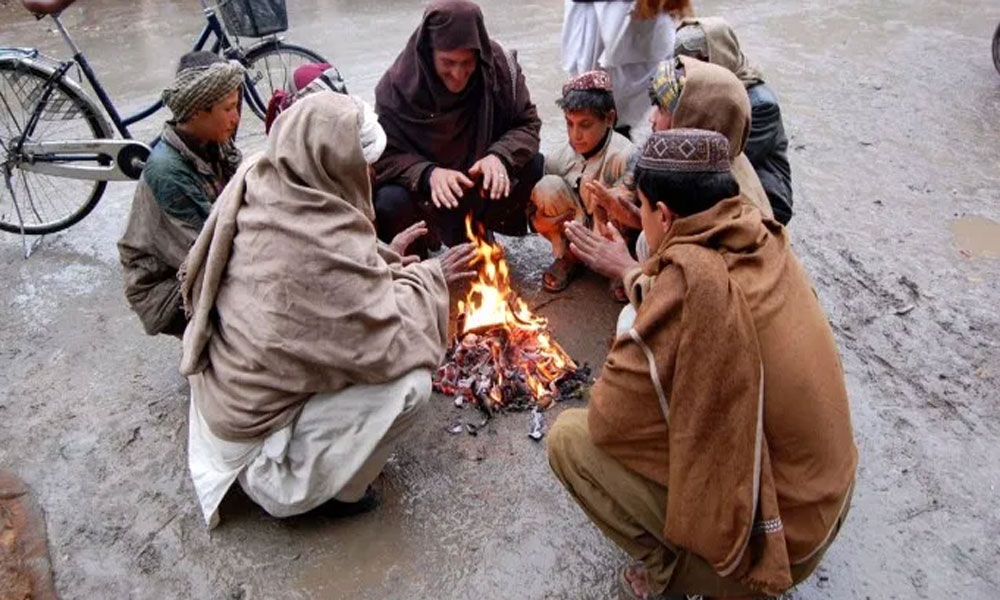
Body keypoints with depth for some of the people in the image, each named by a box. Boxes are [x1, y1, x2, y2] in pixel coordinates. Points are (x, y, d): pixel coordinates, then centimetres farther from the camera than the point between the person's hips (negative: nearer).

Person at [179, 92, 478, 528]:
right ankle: (337, 492, 6)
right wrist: (430, 277, -10)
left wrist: (387, 260, 0)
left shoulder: (255, 183, -10)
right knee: (411, 384, -17)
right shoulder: (327, 249, -33)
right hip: (253, 426, -8)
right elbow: (390, 348, -23)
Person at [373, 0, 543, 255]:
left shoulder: (500, 64, -16)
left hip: (483, 179, 3)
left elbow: (527, 124, -8)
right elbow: (384, 156, -18)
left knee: (537, 167, -21)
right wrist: (428, 173, -38)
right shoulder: (398, 84, -20)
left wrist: (500, 156, -30)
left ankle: (480, 230, 5)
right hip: (422, 189, -2)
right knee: (388, 205, -32)